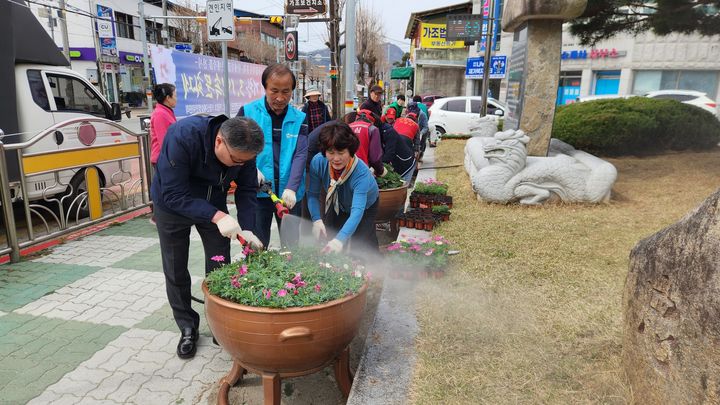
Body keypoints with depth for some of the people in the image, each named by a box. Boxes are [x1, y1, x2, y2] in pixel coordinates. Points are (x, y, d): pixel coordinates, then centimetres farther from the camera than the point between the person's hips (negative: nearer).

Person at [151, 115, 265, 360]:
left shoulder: (243, 148, -24)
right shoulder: (183, 136, -38)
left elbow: (247, 190, -12)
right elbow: (174, 195, -35)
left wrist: (247, 229, -25)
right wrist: (217, 217, -44)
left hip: (213, 204, 3)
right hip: (172, 205, -2)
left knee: (219, 267, 3)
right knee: (175, 271, 5)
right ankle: (188, 328, 23)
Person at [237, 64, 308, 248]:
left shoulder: (299, 118, 3)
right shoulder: (247, 112, -1)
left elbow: (301, 155, -7)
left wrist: (291, 188, -21)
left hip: (289, 193, 2)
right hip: (257, 192, -1)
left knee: (291, 246, 12)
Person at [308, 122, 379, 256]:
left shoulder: (361, 172, -42)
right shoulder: (318, 162, -30)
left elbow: (357, 211, -51)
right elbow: (313, 194, -19)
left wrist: (340, 240, -64)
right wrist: (317, 220, -36)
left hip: (366, 206, -3)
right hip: (338, 205, 3)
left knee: (359, 248, -11)